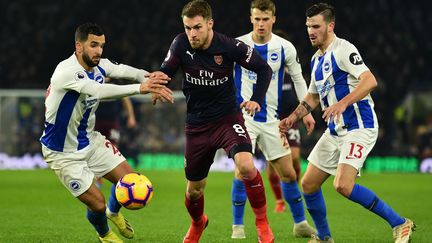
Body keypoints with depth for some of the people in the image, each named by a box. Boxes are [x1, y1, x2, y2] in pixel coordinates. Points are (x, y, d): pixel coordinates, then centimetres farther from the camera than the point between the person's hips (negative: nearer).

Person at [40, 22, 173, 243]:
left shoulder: (99, 66, -5)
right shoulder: (67, 71, -30)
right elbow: (99, 90, -43)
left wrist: (148, 78, -31)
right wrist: (140, 88, -49)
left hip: (89, 140, 7)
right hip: (63, 153, -7)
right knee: (97, 204, -7)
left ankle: (114, 212, 37)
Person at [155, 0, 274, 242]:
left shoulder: (230, 47, -17)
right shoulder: (181, 45, -12)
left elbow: (264, 69, -6)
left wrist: (256, 100, -18)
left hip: (228, 118, -3)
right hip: (197, 124, 3)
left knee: (246, 165, -30)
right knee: (194, 190, 13)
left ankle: (262, 222, -9)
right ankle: (198, 223, 49)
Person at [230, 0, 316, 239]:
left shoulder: (284, 47, -3)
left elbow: (298, 79, 9)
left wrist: (306, 111, 4)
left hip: (271, 119, 3)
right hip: (243, 116, -3)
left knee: (288, 173, 6)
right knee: (243, 170, -16)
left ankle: (300, 223, 22)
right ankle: (238, 227, -4)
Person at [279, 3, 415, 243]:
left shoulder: (342, 50, -13)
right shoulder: (317, 59, 16)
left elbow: (370, 80, -25)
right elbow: (313, 97, 29)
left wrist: (343, 103, -36)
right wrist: (293, 117, 16)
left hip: (358, 127, -9)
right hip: (335, 131, 9)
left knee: (343, 185, -23)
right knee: (308, 184, 8)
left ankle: (400, 224, -12)